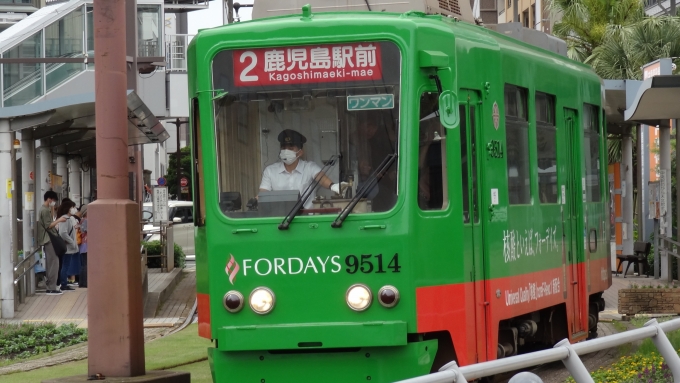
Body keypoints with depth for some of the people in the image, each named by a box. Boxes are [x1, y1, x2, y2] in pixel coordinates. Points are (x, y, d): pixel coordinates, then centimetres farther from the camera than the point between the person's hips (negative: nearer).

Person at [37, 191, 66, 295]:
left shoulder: (44, 209, 17)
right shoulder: (45, 210, -13)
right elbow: (48, 226, -18)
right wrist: (59, 220, -13)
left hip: (48, 240, 10)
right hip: (49, 240, -10)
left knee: (50, 264, 12)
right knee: (54, 264, -10)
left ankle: (49, 287, 13)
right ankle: (51, 288, -11)